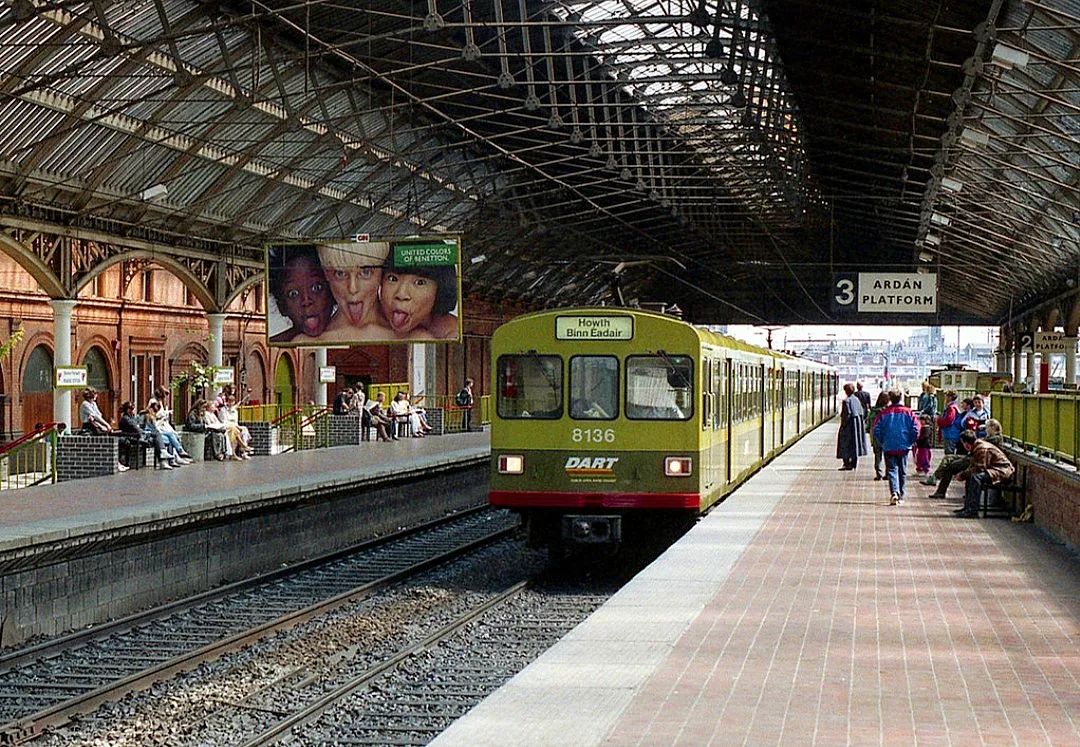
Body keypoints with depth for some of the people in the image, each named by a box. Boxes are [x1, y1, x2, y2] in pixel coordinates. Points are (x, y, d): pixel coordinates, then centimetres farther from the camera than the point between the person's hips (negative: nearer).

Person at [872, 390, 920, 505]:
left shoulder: (884, 413, -3)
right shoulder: (908, 412, -1)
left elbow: (876, 430, -5)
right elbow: (916, 429, -6)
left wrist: (883, 442, 9)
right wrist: (910, 442, 7)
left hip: (889, 447, -1)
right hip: (904, 447, 1)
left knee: (892, 470, -1)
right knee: (903, 471, 13)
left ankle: (894, 492, -24)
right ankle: (901, 497, 17)